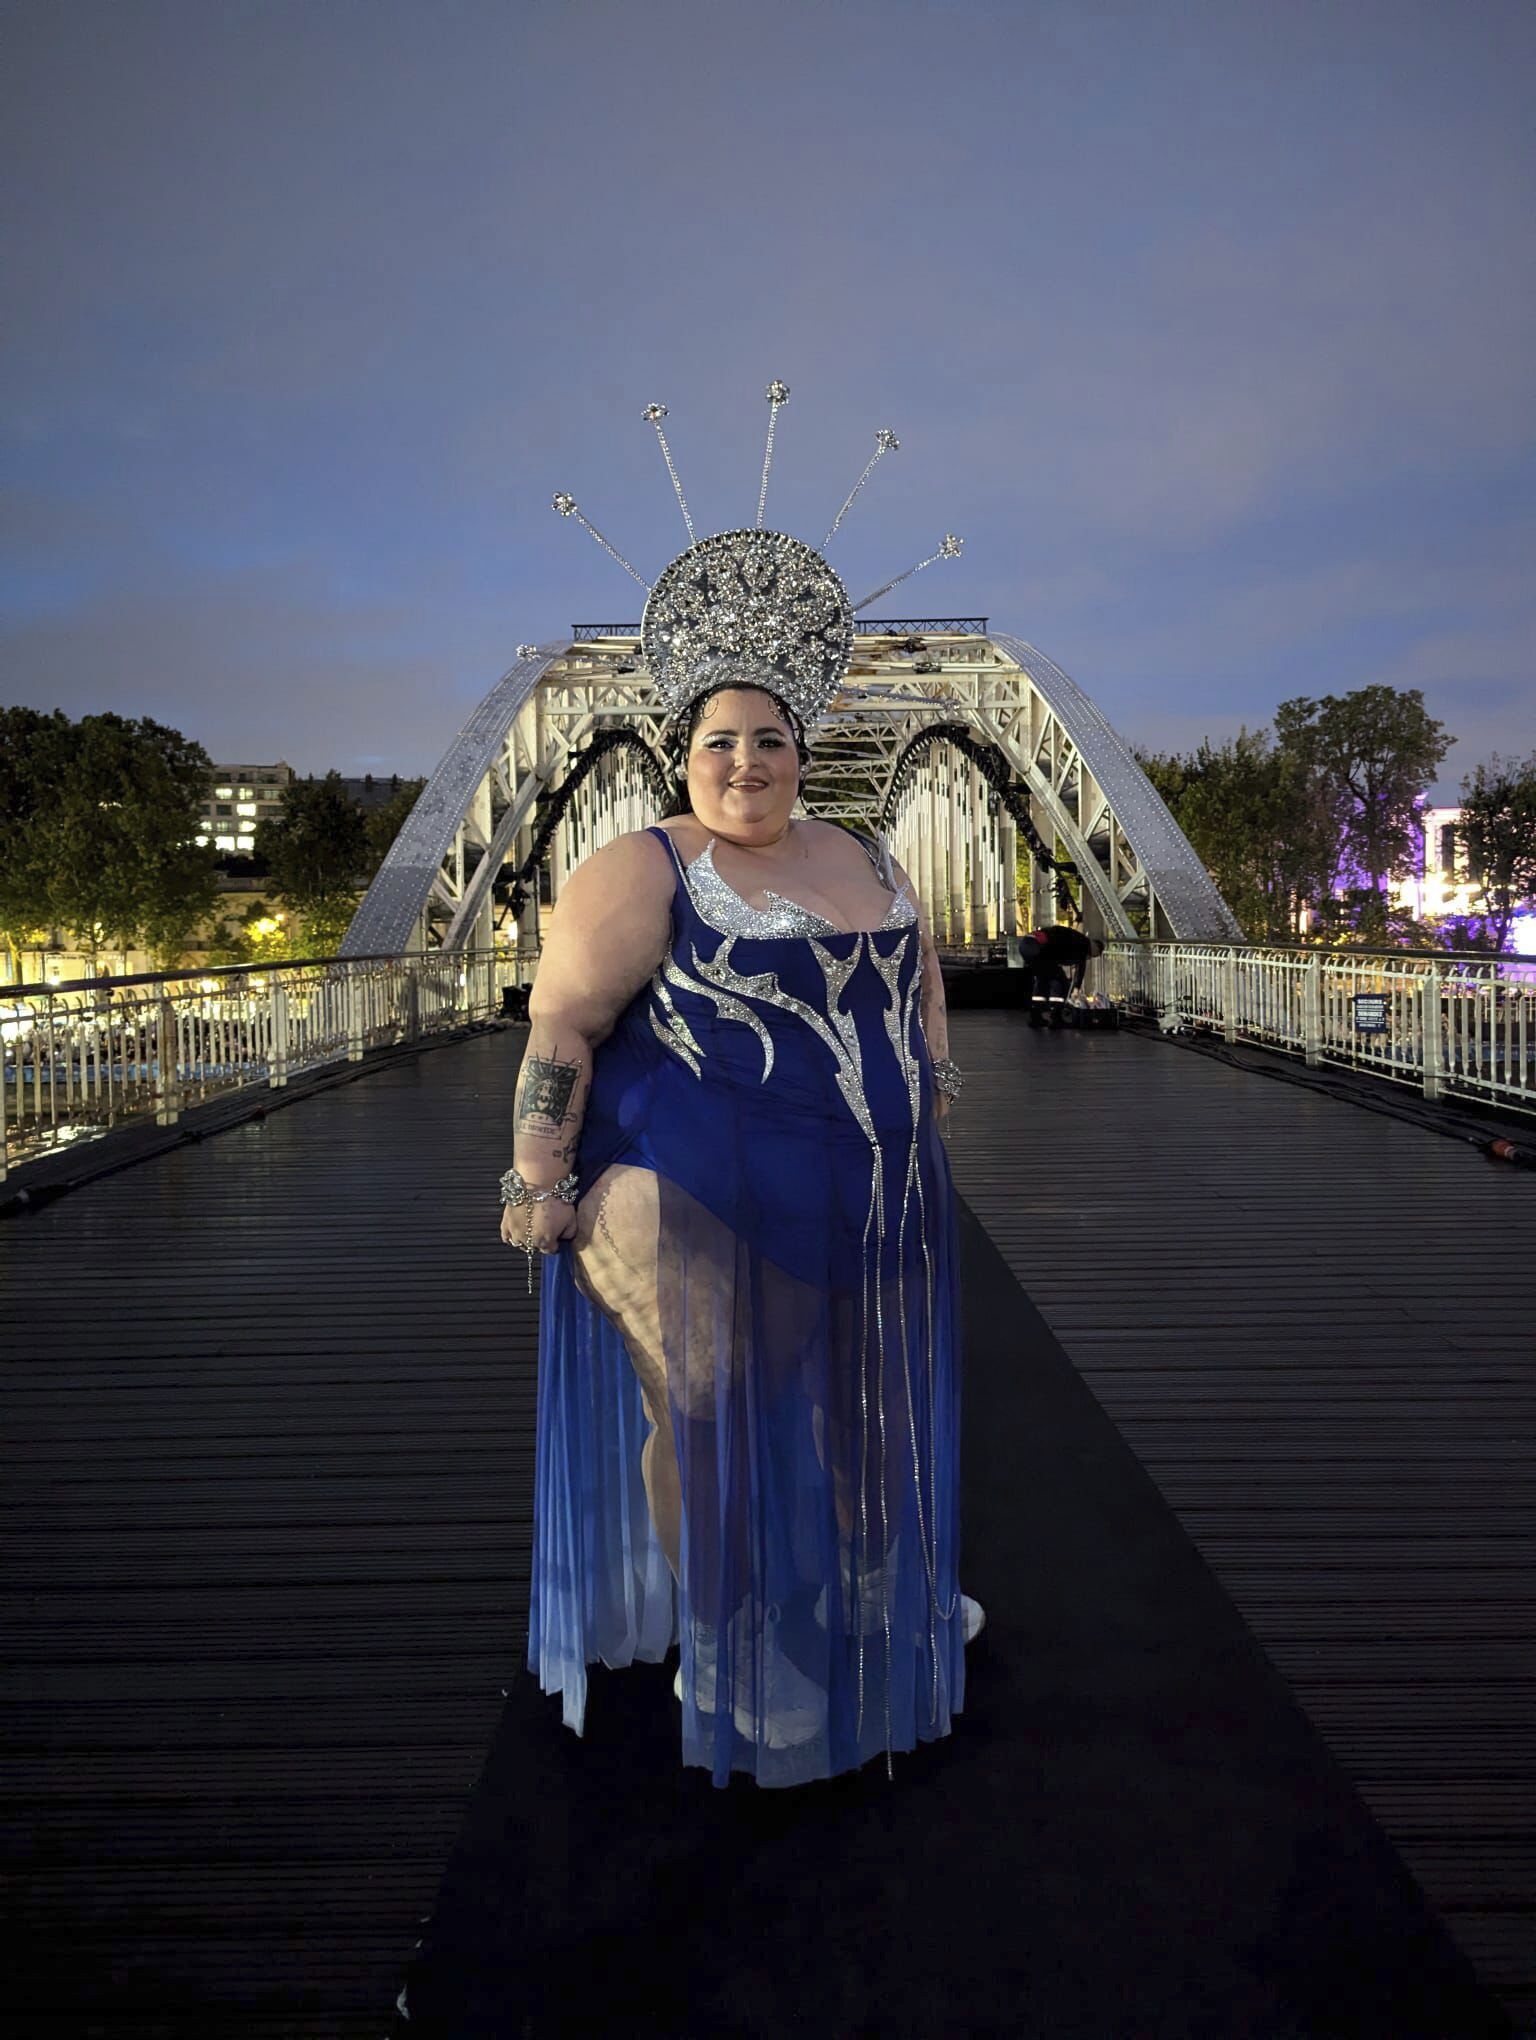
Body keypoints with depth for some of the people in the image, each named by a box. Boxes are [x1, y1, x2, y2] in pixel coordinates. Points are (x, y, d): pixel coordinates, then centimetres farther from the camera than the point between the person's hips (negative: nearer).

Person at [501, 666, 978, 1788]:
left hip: (873, 1208, 7)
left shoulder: (868, 856, 12)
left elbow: (923, 963, 27)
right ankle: (717, 1640, 24)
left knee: (873, 1401, 19)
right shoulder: (646, 870, -8)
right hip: (698, 1208, -6)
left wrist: (930, 1072, 18)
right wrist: (540, 1181, -18)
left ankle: (888, 1591, 43)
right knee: (703, 1415, 1)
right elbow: (562, 1023, -13)